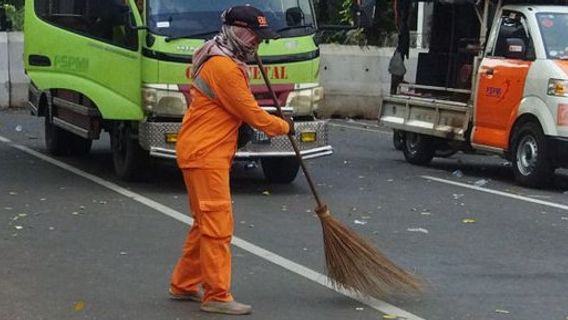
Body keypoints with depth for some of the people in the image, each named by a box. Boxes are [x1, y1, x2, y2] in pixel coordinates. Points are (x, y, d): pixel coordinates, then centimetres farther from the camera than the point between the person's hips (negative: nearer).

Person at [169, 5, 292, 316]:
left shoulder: (223, 60, 15)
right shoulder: (223, 67, -18)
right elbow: (251, 114, -14)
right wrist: (284, 127, 1)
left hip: (206, 152, 11)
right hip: (204, 154, -11)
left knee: (206, 223, 16)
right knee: (218, 225, -9)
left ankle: (184, 285, 24)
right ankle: (217, 296, -5)